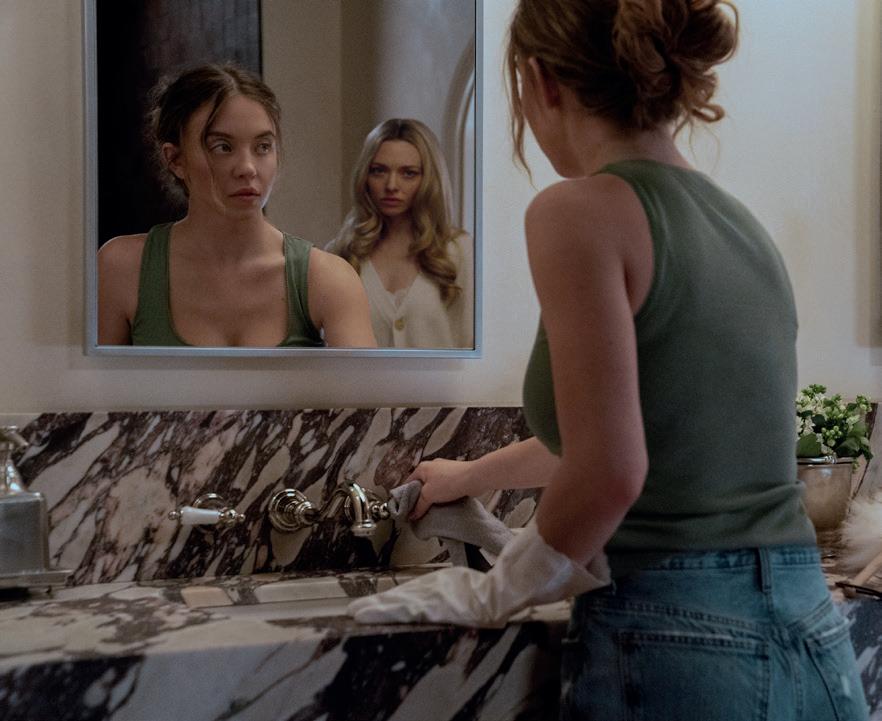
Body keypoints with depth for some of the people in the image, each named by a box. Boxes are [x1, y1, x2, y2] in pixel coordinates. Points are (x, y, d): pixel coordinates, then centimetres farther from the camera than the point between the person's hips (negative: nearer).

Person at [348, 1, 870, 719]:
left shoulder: (581, 209, -11)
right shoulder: (743, 224, 12)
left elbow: (610, 473, -19)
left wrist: (493, 591, -1)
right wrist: (472, 474, 38)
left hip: (676, 643, -7)